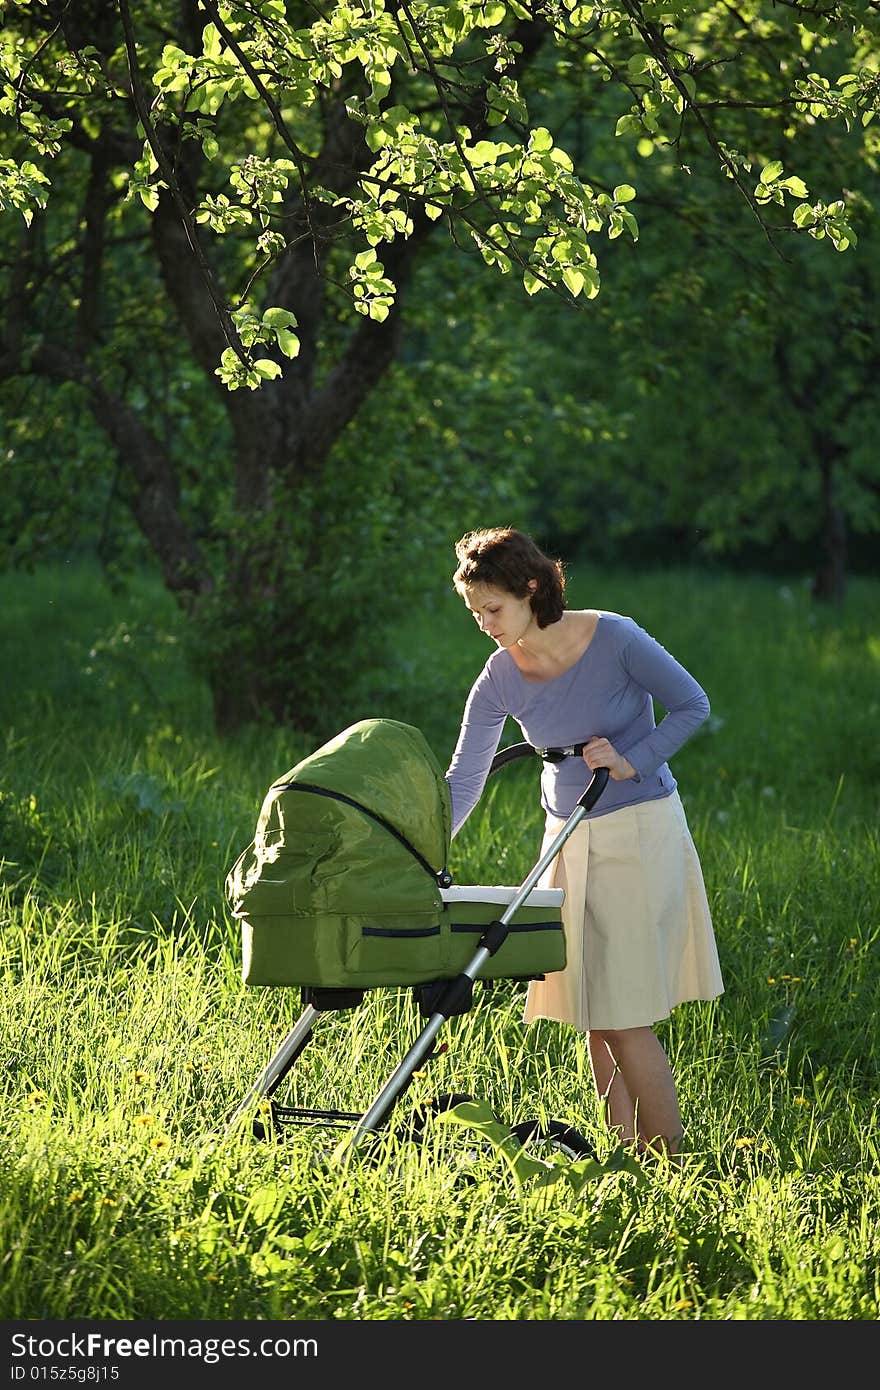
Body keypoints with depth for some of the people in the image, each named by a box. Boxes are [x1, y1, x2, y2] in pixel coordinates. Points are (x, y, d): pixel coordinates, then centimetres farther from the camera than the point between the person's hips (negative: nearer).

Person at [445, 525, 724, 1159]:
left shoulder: (613, 638, -16)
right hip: (569, 840, 5)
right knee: (594, 1017, 6)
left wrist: (630, 762, -17)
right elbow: (462, 782, -5)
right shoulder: (498, 680, -3)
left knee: (624, 1017, -9)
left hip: (639, 832, -5)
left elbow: (692, 706, -5)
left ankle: (669, 1162, 0)